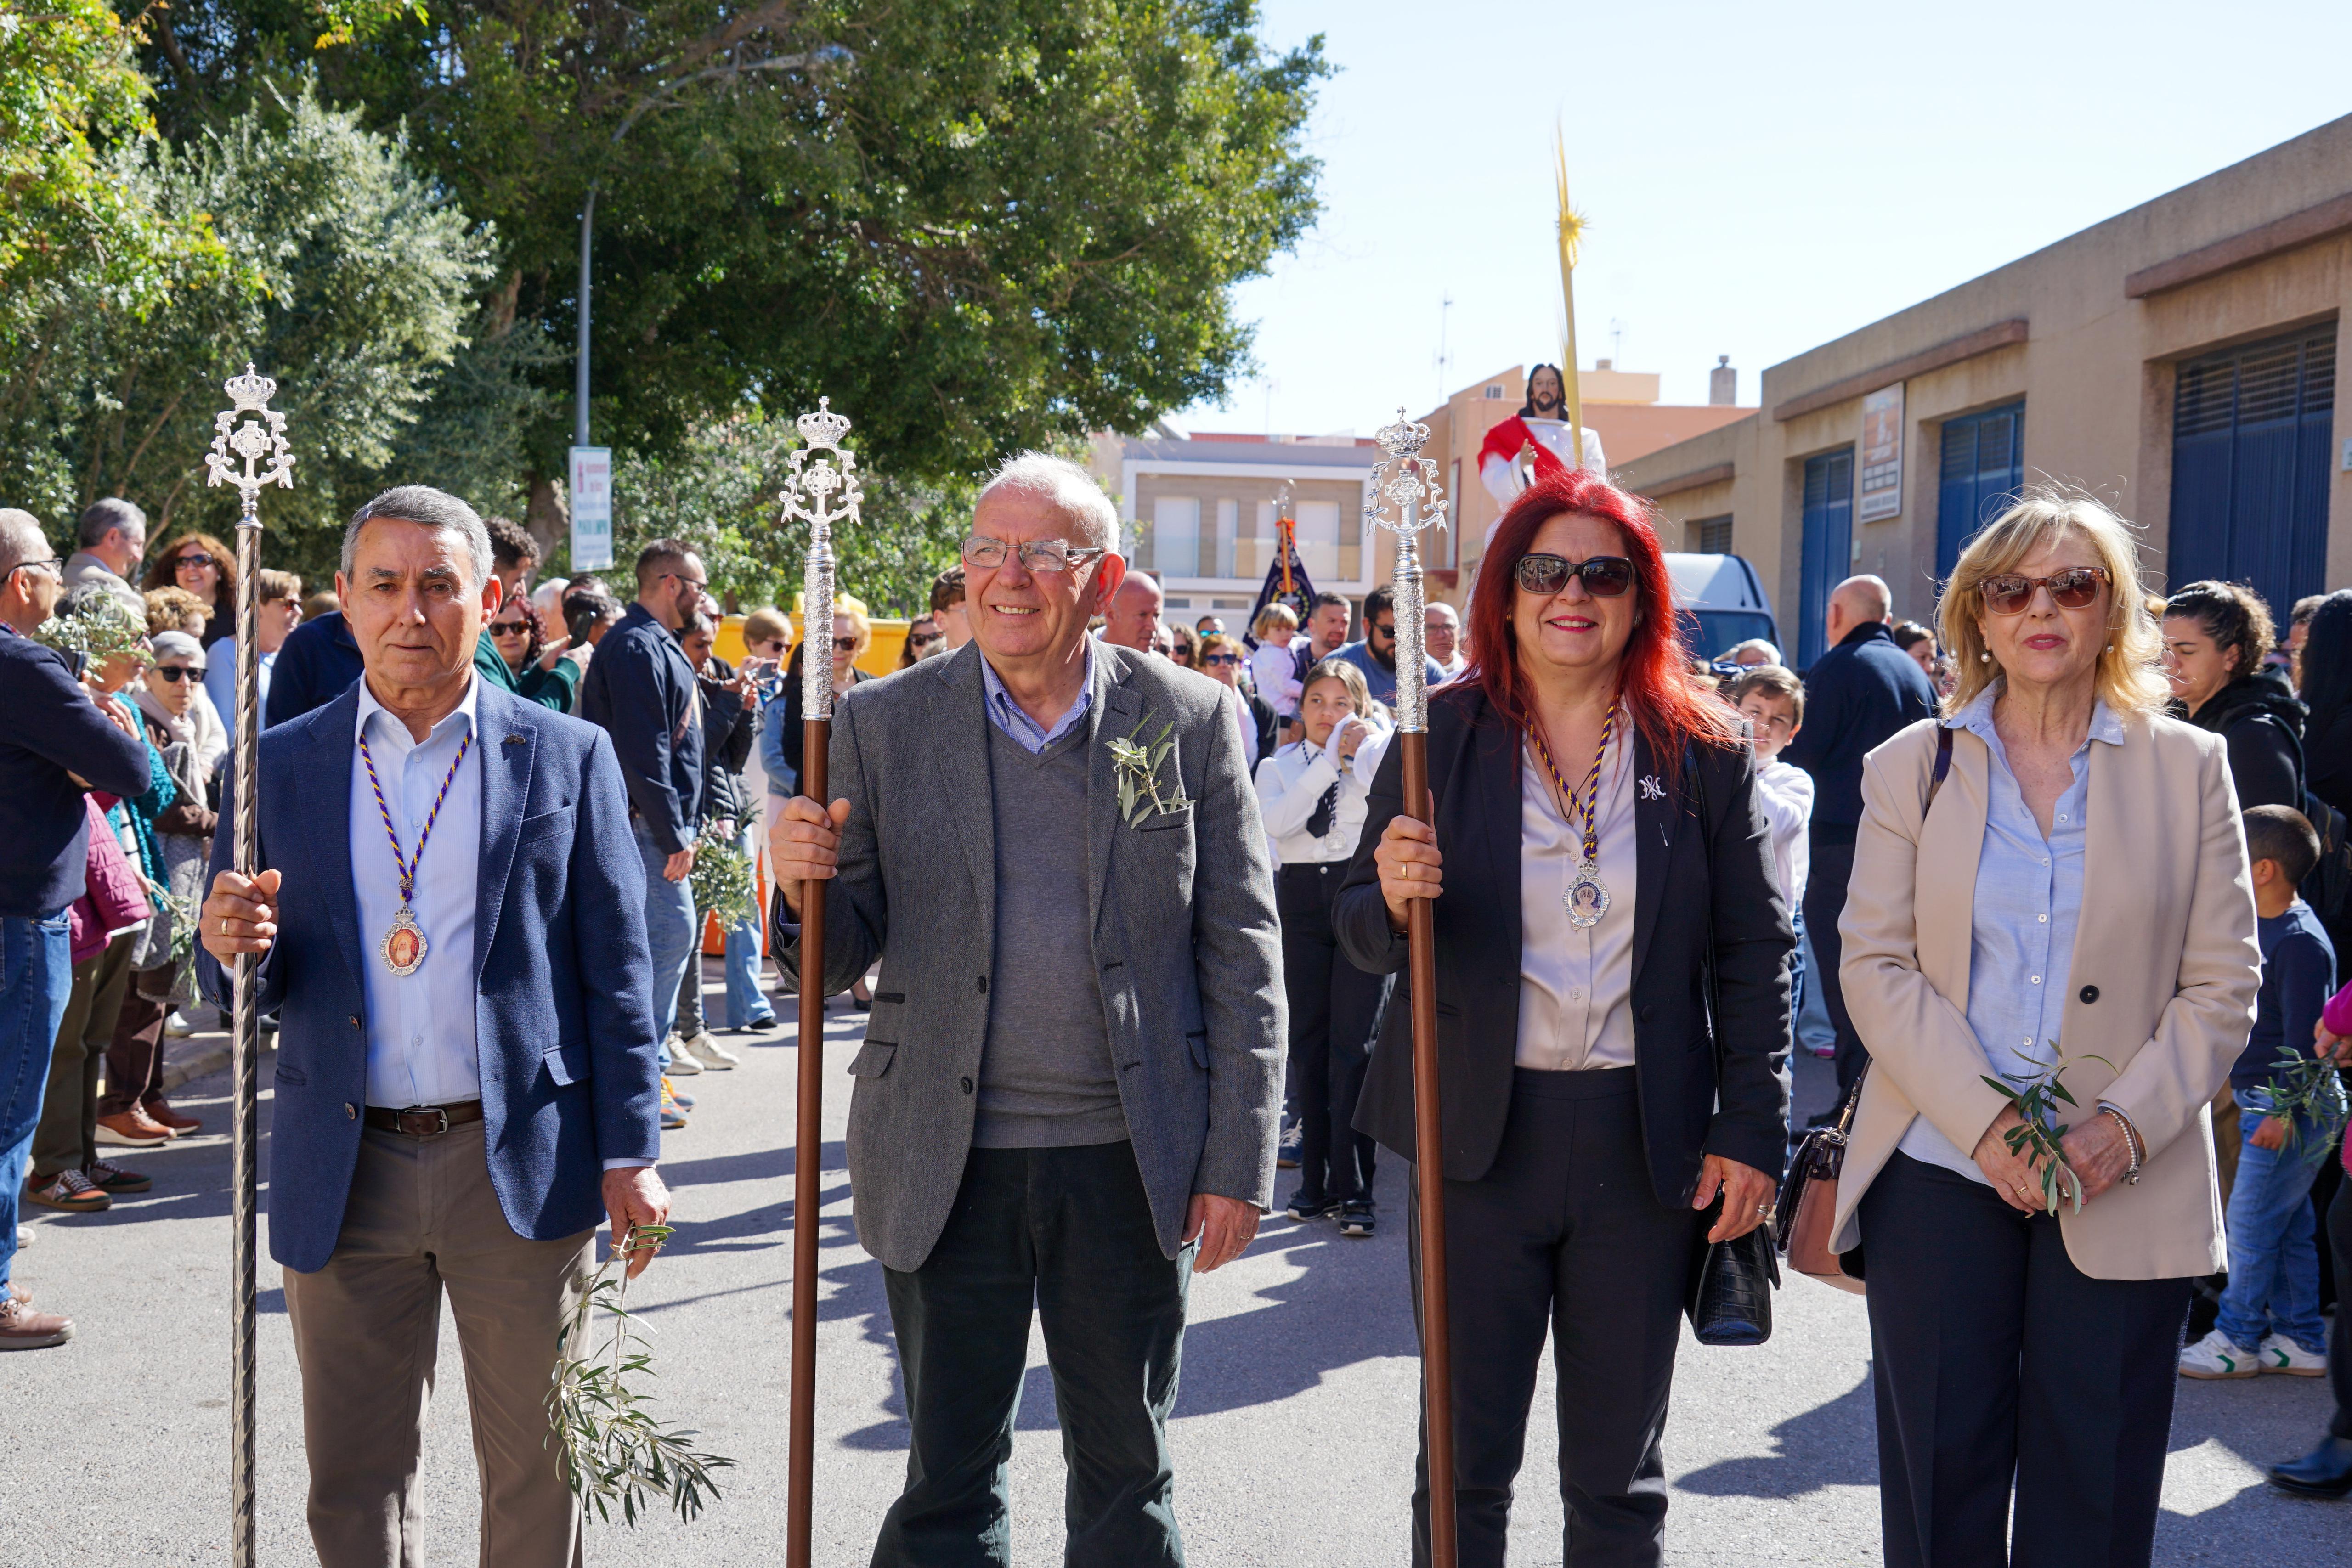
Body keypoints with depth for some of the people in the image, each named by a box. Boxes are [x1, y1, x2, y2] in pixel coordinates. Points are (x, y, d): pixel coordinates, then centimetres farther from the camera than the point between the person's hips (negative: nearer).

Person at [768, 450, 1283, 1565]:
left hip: (1129, 1167, 0)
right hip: (947, 1167, 0)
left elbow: (1242, 958, 0)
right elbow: (844, 957, 4)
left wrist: (1238, 1165, -3)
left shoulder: (1191, 720, -1)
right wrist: (808, 884, -19)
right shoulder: (884, 723, 0)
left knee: (1128, 1478, 15)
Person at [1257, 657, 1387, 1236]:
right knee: (1307, 1043, 7)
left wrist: (1366, 750, -13)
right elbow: (1276, 821, -11)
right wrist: (1330, 761, -14)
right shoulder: (1278, 766, 10)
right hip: (1301, 900, 2)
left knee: (1353, 1045, -8)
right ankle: (1316, 1181, 16)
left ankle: (1354, 1189, -4)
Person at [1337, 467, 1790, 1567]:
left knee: (1618, 1474, 11)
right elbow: (1363, 936, 2)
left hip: (1647, 1140, 1)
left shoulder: (1704, 753, 2)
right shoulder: (1443, 735, 0)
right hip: (1479, 1135, 0)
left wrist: (1753, 1132, -1)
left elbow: (1755, 952, 4)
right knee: (1466, 1461, 6)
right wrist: (1392, 900, -20)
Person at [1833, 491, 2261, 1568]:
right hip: (1940, 1168, 0)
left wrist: (2126, 1125, -13)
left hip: (2128, 1187, 0)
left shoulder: (2188, 765, 6)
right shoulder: (1912, 765, 7)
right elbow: (1874, 964, 0)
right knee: (1940, 1477, 4)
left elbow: (2223, 983, 2)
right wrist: (1984, 1118, -14)